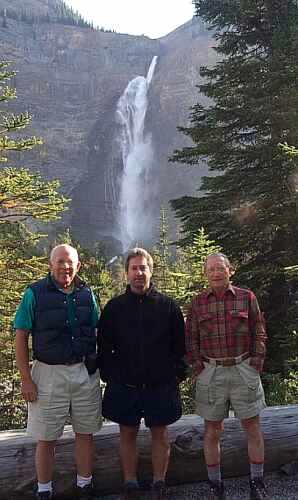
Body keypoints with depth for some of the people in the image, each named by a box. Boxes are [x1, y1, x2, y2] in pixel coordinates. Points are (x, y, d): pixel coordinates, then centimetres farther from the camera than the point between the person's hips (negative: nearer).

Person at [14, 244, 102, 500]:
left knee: (85, 433, 13)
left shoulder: (86, 293, 3)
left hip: (86, 372, 3)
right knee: (46, 438, 7)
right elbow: (21, 337, -6)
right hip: (49, 373, -3)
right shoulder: (35, 293, -7)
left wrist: (96, 365, 8)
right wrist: (26, 379, -9)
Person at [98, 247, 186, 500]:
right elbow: (104, 346, 5)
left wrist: (176, 374, -2)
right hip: (124, 385, 1)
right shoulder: (114, 307, 2)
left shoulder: (168, 305, 0)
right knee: (128, 433, 11)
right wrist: (109, 375, -1)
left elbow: (179, 344, 4)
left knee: (160, 433, 10)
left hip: (161, 385, 0)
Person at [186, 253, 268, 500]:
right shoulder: (197, 303, 4)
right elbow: (190, 339, 7)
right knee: (212, 431, 8)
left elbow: (259, 334, 6)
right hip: (211, 373, 1)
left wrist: (256, 364, -2)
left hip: (244, 370, 0)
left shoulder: (247, 297, 2)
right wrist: (198, 368, 0)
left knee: (253, 427, 6)